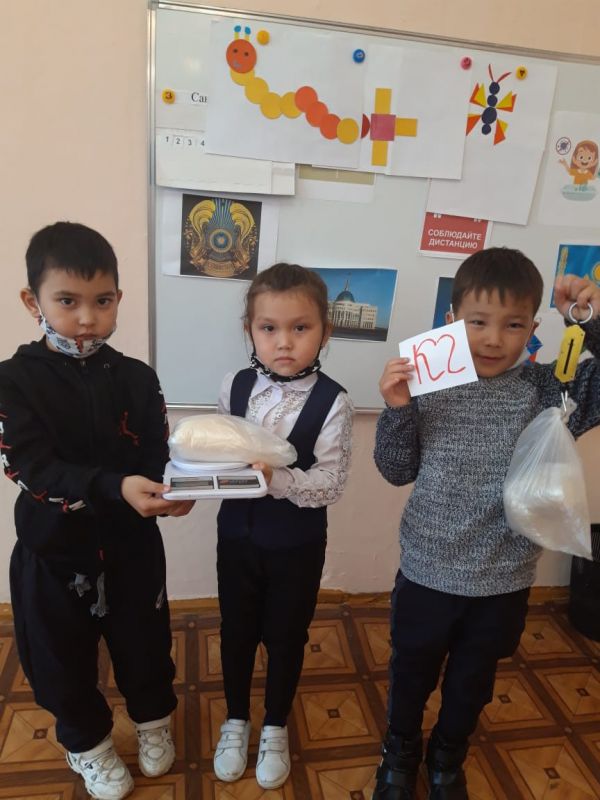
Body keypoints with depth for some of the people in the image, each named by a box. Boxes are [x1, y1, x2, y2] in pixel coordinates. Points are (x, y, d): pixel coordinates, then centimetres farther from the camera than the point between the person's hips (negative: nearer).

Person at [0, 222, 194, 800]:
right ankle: (87, 742, 46)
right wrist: (116, 488, -36)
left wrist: (168, 491, -31)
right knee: (64, 658, 18)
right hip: (54, 550, -1)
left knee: (144, 642, 19)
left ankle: (152, 721, 48)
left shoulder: (136, 378, -6)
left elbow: (158, 457, -7)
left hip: (131, 544, 2)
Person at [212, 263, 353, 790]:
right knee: (236, 631, 20)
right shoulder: (235, 387, -9)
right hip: (237, 534, 3)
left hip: (297, 545, -2)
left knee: (286, 637, 18)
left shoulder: (332, 403, -19)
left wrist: (276, 478, -36)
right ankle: (236, 721, 48)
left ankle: (275, 729, 45)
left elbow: (331, 484, -22)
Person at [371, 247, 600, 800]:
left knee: (473, 680, 25)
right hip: (427, 573, -1)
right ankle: (400, 755, 51)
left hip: (504, 582, 1)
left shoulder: (546, 390, -11)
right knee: (412, 673, 22)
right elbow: (397, 472, -6)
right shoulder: (429, 385, -12)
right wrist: (396, 409, -21)